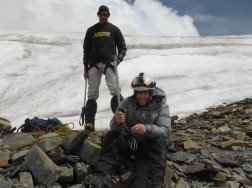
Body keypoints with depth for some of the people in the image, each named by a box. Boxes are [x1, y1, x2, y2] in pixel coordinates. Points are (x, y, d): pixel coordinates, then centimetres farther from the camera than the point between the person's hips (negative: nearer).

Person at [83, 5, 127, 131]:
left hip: (109, 64, -1)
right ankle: (89, 122, 0)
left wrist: (118, 59, -8)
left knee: (116, 91, -14)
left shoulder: (114, 29, 12)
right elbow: (86, 49, 16)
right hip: (94, 65, 2)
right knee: (92, 95, -1)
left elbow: (122, 47, 11)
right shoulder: (91, 30, 16)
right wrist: (85, 68, 9)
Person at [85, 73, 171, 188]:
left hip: (149, 146, -2)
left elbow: (166, 131, -20)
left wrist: (147, 128, -41)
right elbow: (114, 128, -9)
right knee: (110, 136, -22)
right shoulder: (127, 103, -3)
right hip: (129, 143, 2)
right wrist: (117, 122, -35)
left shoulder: (160, 105, -7)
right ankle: (103, 177, -39)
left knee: (160, 139, -31)